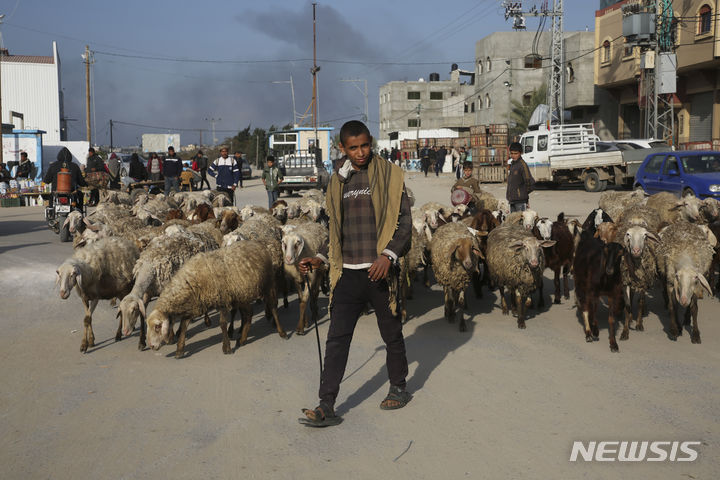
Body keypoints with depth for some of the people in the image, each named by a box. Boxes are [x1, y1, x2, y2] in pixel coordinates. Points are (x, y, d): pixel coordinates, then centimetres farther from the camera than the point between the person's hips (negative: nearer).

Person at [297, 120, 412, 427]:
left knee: (392, 335, 12)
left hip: (381, 271, -3)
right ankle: (326, 407, 0)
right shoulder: (338, 182, 11)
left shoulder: (389, 175, -2)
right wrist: (322, 258, 7)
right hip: (348, 273, 3)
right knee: (337, 339, -1)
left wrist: (389, 255, -18)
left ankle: (398, 388, 33)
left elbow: (404, 222, -4)